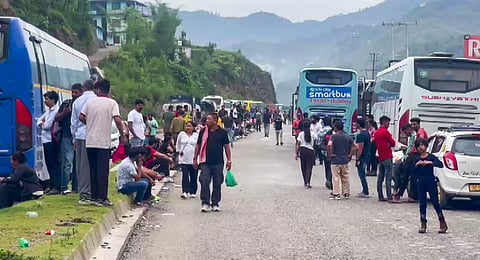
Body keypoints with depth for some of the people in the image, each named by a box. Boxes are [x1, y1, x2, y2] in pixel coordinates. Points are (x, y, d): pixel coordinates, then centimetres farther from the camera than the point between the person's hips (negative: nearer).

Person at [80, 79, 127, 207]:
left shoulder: (90, 101, 5)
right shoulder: (112, 103, -4)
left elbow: (81, 117, 2)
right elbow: (117, 119, -15)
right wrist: (123, 136, -6)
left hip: (90, 142, 4)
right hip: (103, 142, -4)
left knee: (93, 170, 11)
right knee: (103, 170, -2)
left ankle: (94, 196, 14)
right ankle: (102, 198, -3)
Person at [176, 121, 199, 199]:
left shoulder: (196, 135, 1)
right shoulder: (181, 134, 7)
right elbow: (178, 144, 21)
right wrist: (179, 151, 12)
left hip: (193, 160, 0)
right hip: (183, 159, 0)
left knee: (193, 176, 7)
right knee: (185, 175, -10)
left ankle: (193, 192, 18)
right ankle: (185, 192, -15)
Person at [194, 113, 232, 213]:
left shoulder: (222, 132, 3)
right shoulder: (203, 132, 6)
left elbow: (226, 147, 6)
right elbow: (198, 146, 11)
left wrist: (229, 160, 1)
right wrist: (195, 159, 8)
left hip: (218, 163, 0)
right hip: (205, 163, 0)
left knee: (217, 184, 5)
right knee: (204, 183, -7)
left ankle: (215, 203, 16)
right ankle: (205, 203, 2)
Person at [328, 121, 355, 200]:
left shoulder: (334, 136, -9)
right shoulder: (348, 137, 6)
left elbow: (329, 145, -26)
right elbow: (354, 146, 5)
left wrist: (330, 154, -13)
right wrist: (350, 155, 10)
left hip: (335, 161, -4)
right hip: (345, 161, 5)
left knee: (336, 178, 0)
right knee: (345, 178, 12)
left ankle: (336, 194, 1)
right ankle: (346, 193, 17)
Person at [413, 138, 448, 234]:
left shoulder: (431, 157, -4)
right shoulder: (416, 159, 7)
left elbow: (441, 164, -16)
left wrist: (430, 162, -26)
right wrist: (417, 164, -14)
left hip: (431, 182, -3)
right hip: (421, 183, 3)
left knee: (435, 202, -3)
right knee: (422, 204, 5)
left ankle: (443, 223, 4)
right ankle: (423, 224, 12)